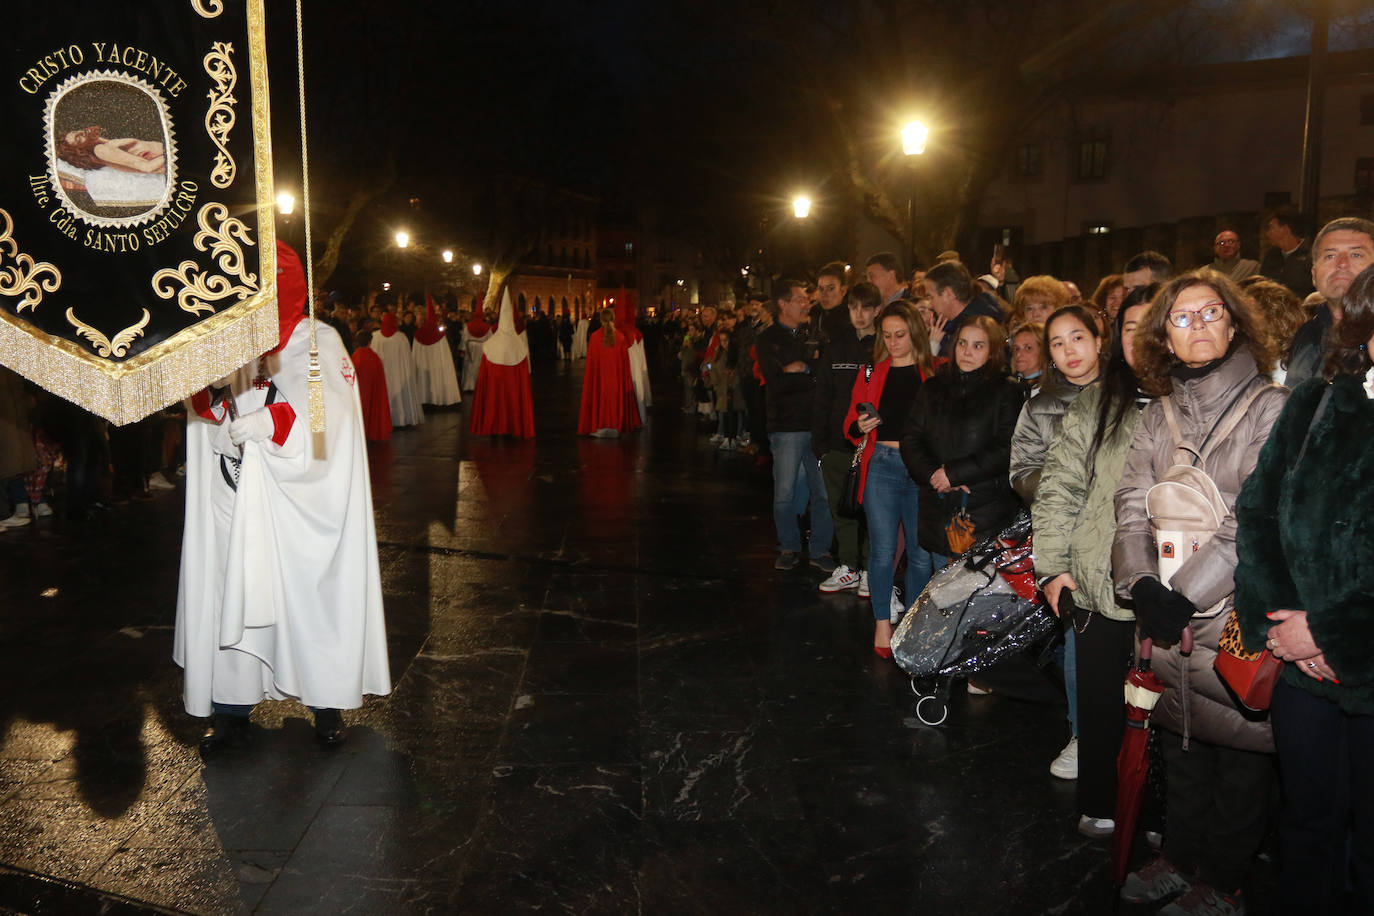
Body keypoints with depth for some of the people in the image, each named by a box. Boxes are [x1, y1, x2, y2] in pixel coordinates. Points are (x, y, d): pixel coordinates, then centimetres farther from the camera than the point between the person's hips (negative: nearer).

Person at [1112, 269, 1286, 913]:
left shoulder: (1270, 408, -7)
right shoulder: (1159, 418, 9)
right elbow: (1132, 505, 4)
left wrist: (1185, 593, -17)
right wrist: (1141, 584, -11)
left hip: (1239, 618, -4)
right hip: (1167, 619, 4)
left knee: (1239, 751, 7)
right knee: (1181, 745, 16)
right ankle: (1182, 856, 36)